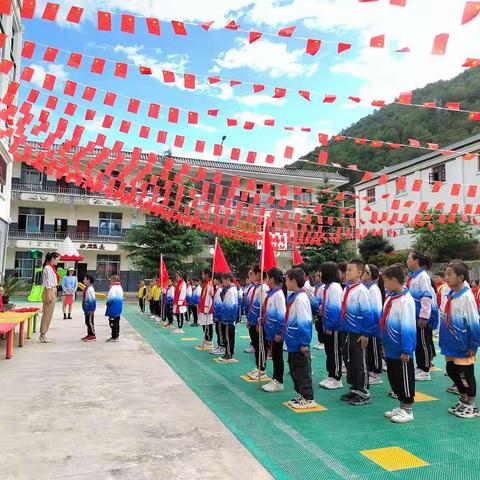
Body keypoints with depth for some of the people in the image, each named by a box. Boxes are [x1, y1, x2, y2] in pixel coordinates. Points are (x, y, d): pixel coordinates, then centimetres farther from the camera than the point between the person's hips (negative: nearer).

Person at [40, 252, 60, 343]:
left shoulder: (52, 268, 15)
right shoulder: (48, 268, -13)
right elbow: (47, 282, -17)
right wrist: (48, 295, -19)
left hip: (53, 292, 10)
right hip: (49, 292, -10)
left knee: (48, 314, 12)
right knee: (47, 314, -4)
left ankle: (43, 335, 18)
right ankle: (43, 335, 2)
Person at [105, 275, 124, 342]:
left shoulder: (113, 287, -15)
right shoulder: (120, 287, 15)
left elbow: (111, 297, -23)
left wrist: (108, 302, -5)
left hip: (113, 308, -10)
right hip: (118, 309, 10)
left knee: (113, 323, -5)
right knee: (117, 323, 14)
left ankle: (114, 337, -4)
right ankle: (116, 336, 21)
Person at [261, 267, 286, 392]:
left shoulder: (278, 294, -18)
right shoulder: (270, 293, 8)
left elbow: (282, 315, -20)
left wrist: (279, 332, -19)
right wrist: (263, 319, 14)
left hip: (277, 331, -9)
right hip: (271, 330, 9)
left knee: (277, 356, 3)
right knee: (274, 355, 16)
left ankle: (279, 383, 14)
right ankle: (275, 380, 27)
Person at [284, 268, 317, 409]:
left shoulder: (300, 298, -20)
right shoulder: (293, 297, 9)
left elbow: (304, 323, -23)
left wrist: (304, 343, -22)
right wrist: (285, 334, 19)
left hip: (299, 343, -10)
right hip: (293, 343, 10)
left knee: (302, 371, 2)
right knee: (294, 370, 18)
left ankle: (308, 399, 14)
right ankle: (302, 395, 31)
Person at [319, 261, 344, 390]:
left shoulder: (334, 287, -18)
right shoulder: (327, 286, 10)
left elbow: (335, 308, -21)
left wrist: (330, 326, -18)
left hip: (334, 326, -9)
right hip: (328, 325, 9)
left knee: (335, 352, 2)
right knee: (329, 351, 16)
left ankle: (337, 379, 13)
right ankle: (330, 376, 27)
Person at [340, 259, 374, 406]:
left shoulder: (361, 290, -18)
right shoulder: (347, 288, 5)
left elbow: (367, 314, -18)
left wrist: (366, 334, -16)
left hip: (358, 334, -8)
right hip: (348, 333, 8)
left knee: (360, 364, 4)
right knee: (349, 361, 17)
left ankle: (363, 394, 18)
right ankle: (354, 389, 31)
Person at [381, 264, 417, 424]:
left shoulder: (406, 300, -21)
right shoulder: (390, 298, 5)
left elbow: (408, 328, -21)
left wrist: (405, 350, -20)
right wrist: (385, 343, 15)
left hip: (401, 351, -9)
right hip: (390, 349, 9)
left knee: (404, 379, 7)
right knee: (393, 379, 18)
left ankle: (407, 410, 23)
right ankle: (401, 406, 34)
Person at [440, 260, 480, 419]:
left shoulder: (467, 297, -20)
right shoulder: (447, 296, 2)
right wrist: (443, 340, 12)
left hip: (463, 346, -8)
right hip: (451, 345, 8)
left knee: (465, 375, 5)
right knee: (452, 371, 17)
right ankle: (463, 402, 35)